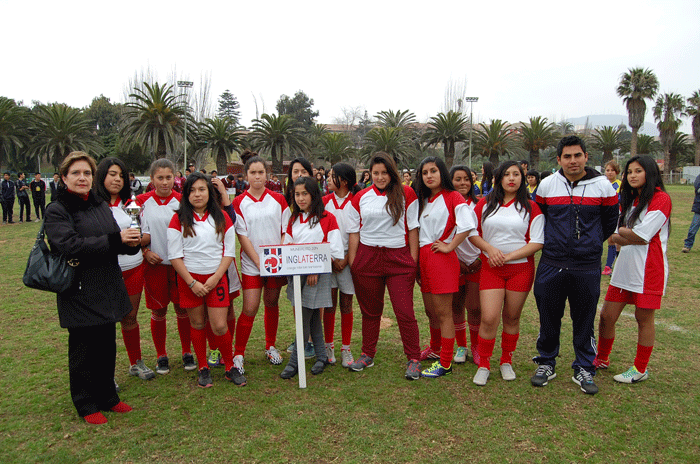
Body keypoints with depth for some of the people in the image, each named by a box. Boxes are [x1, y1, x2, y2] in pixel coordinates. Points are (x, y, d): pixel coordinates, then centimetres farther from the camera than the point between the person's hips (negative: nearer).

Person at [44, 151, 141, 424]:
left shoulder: (101, 205, 11)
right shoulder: (56, 211, -9)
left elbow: (116, 242, 15)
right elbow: (72, 246, -22)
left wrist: (131, 242, -8)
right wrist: (116, 240, -23)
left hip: (107, 289, 6)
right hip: (80, 293, -6)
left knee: (107, 346, 15)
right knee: (84, 350, 7)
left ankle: (106, 397, 32)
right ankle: (86, 405, 24)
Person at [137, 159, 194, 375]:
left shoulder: (182, 201, 1)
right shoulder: (142, 201, 1)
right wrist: (145, 252, -9)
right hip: (154, 264, 0)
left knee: (182, 309, 6)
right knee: (158, 311, 7)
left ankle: (187, 353, 22)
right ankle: (161, 356, 23)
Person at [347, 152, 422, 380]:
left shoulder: (406, 194, 2)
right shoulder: (360, 198, 7)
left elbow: (413, 228, 3)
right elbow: (354, 232, 8)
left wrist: (413, 260, -1)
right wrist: (352, 263, 3)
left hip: (399, 258, -2)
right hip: (367, 258, 2)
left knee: (405, 311, -3)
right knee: (370, 310, 12)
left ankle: (413, 359, 12)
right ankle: (367, 355, 28)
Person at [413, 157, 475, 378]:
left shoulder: (452, 197, -7)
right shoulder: (424, 200, 16)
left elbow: (467, 225, -22)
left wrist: (449, 247, -15)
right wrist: (417, 259, 12)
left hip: (441, 258, -7)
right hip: (424, 258, 7)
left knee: (443, 313, -2)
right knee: (430, 311, 18)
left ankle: (445, 364, 6)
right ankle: (434, 348, 37)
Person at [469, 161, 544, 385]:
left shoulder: (531, 207, 1)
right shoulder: (485, 204, 6)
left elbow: (536, 243, -4)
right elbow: (471, 232, 8)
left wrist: (507, 256, -13)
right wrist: (489, 248, -10)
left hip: (521, 268, 0)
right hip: (491, 268, 0)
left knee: (512, 317, 8)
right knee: (489, 318, -8)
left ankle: (507, 362, 28)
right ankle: (483, 365, 9)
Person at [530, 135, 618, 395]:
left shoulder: (602, 185, -2)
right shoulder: (547, 185, 1)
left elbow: (610, 222, 12)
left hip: (587, 266, 0)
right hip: (551, 264, 1)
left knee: (584, 320, 8)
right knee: (548, 317, 9)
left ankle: (584, 369, 25)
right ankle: (546, 364, 26)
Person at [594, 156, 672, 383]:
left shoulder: (661, 199, -9)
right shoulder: (630, 200, 16)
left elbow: (640, 235, -17)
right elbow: (617, 239, 10)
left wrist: (620, 233, -2)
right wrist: (619, 238, -11)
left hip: (648, 269, -7)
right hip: (625, 268, 7)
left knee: (644, 318, 5)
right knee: (606, 316, 8)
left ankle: (640, 369, 21)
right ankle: (602, 359, 27)